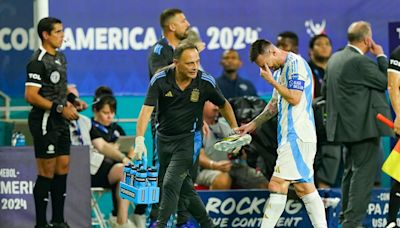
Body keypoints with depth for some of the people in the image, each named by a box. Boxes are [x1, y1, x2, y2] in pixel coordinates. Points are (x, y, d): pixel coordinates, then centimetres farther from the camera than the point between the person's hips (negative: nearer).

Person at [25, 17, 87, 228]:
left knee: (63, 168, 11)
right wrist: (60, 108, -21)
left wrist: (73, 100, 9)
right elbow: (31, 96, -20)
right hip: (45, 122, -9)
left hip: (60, 123, 9)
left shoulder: (60, 58, 15)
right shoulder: (38, 61, -15)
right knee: (47, 173, -4)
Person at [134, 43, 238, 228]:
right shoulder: (160, 80, -14)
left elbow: (223, 105, 7)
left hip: (189, 139, -2)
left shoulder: (205, 82, -12)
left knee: (171, 183, -17)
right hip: (164, 138, 2)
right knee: (184, 187, 11)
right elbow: (147, 109, -21)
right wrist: (140, 140, -32)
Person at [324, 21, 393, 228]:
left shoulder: (334, 59, 10)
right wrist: (381, 56, -3)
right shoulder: (361, 62, -19)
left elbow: (326, 89, 18)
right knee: (364, 172, -7)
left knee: (351, 172, 19)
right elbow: (387, 81, -13)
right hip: (364, 125, -10)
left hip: (346, 125, 10)